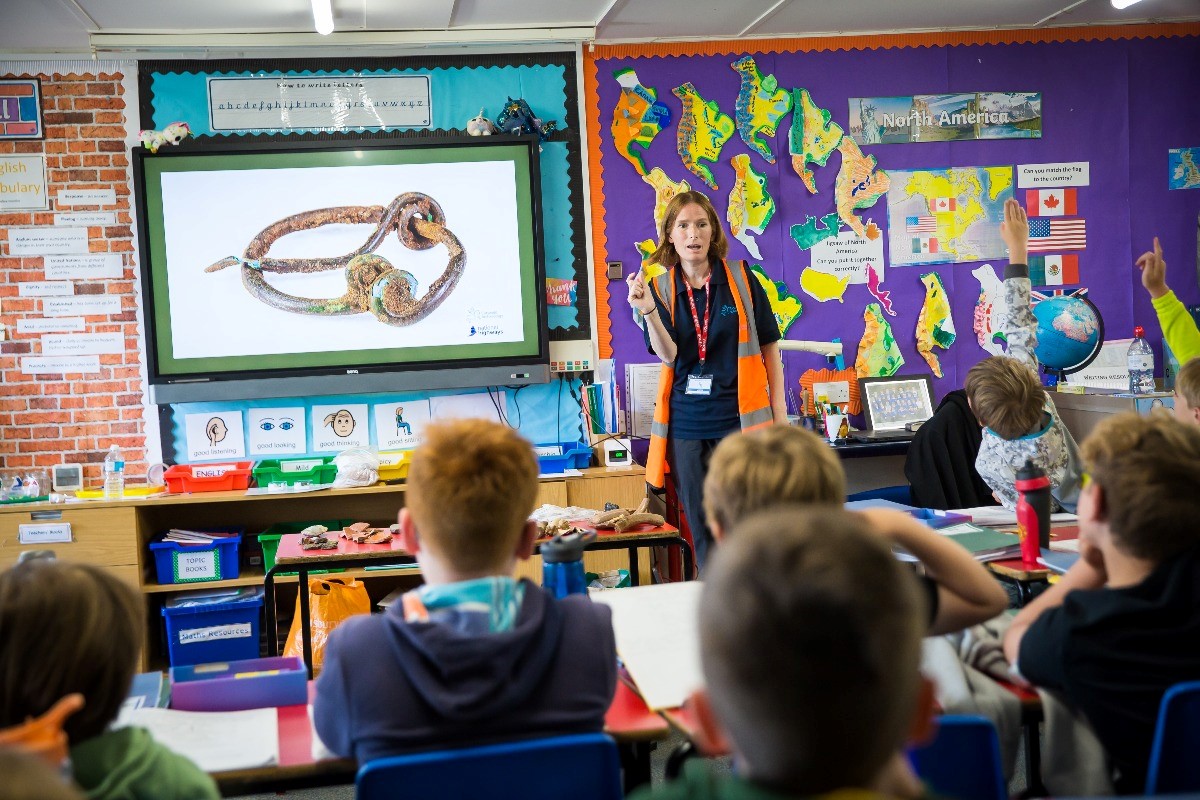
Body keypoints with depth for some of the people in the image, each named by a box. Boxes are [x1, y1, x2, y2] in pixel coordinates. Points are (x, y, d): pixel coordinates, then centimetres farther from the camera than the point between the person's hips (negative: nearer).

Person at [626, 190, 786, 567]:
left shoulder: (740, 279, 1)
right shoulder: (660, 288, 4)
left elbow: (769, 346, 6)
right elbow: (668, 355, -9)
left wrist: (779, 411, 2)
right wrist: (648, 310, -25)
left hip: (740, 419, -2)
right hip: (686, 424, 2)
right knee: (701, 528, 7)